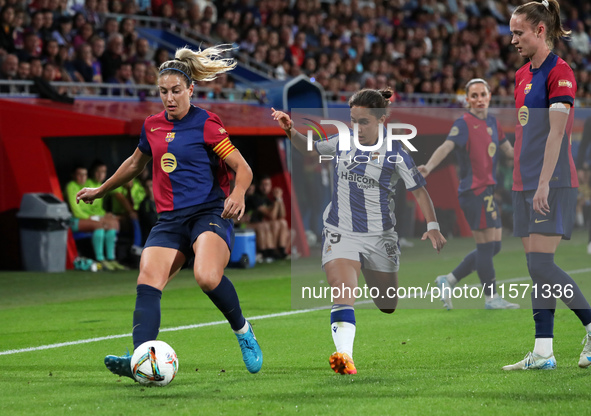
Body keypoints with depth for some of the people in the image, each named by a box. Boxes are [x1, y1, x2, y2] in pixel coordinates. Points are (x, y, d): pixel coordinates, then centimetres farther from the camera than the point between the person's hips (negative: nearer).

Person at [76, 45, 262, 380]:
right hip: (170, 219, 5)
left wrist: (238, 194, -25)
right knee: (147, 282, -20)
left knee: (207, 277, -32)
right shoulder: (153, 126, 14)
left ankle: (242, 330, -4)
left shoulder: (206, 124, -3)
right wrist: (101, 190, 43)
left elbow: (243, 168, -4)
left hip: (210, 212, -5)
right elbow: (135, 163, 33)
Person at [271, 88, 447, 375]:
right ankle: (344, 355, -37)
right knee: (343, 292, -24)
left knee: (389, 306, 11)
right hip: (340, 233, 0)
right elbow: (310, 148, 19)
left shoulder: (395, 153, -5)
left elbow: (419, 190, -2)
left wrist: (432, 226, -12)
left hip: (380, 237, 0)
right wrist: (290, 131, 2)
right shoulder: (342, 142, 4)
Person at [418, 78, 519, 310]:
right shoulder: (464, 123, -11)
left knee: (493, 246, 10)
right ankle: (491, 298, 3)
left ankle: (449, 281, 18)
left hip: (487, 191, 9)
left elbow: (508, 150, 25)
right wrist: (429, 167, -41)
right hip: (474, 191, -9)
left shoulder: (492, 123, 13)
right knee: (487, 246, -7)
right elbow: (447, 146, -25)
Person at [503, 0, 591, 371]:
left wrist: (544, 183, -23)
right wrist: (522, 182, 18)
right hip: (525, 185, 9)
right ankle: (543, 353, 6)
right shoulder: (523, 75, 16)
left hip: (552, 185, -9)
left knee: (541, 265, -12)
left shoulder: (559, 72, -11)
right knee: (537, 268, 5)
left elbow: (556, 132, -18)